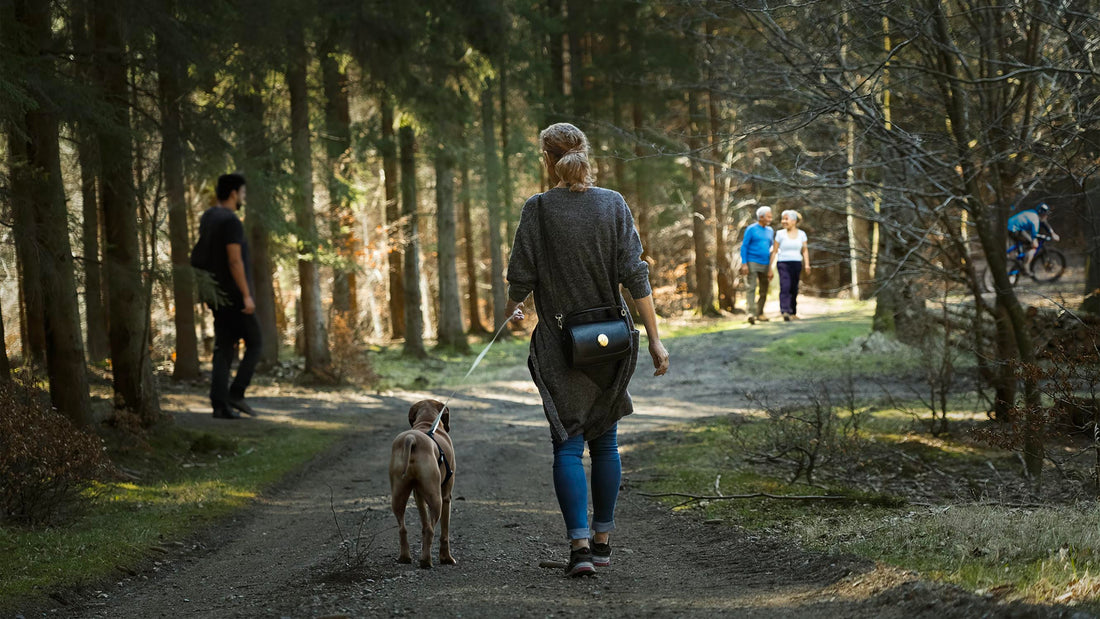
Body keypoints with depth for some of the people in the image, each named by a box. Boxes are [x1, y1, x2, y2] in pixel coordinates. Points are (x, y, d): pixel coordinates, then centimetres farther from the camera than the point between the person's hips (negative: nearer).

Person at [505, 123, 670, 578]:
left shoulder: (538, 209, -8)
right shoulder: (613, 205, -2)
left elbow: (521, 275, -5)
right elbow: (635, 275, -6)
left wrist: (513, 310, 17)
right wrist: (654, 338, -4)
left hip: (559, 343, -2)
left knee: (568, 443, -1)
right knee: (605, 441, 14)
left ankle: (579, 543, -13)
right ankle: (603, 540, 19)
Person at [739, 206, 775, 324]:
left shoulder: (770, 231, 14)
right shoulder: (751, 229, -4)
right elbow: (744, 247, -6)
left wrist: (771, 267, 14)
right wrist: (744, 264, -14)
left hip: (765, 265, 6)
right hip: (752, 263, -6)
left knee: (763, 290, 8)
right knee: (752, 287, -16)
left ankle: (760, 313, 20)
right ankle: (751, 313, -26)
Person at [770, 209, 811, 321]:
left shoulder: (801, 234, 8)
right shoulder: (780, 234, 1)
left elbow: (805, 250, 11)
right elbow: (774, 251, 2)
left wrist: (807, 264, -1)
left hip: (796, 263, 3)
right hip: (783, 263, -3)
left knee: (794, 289, 5)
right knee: (785, 286, -18)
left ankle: (793, 313, 18)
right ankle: (785, 312, -29)